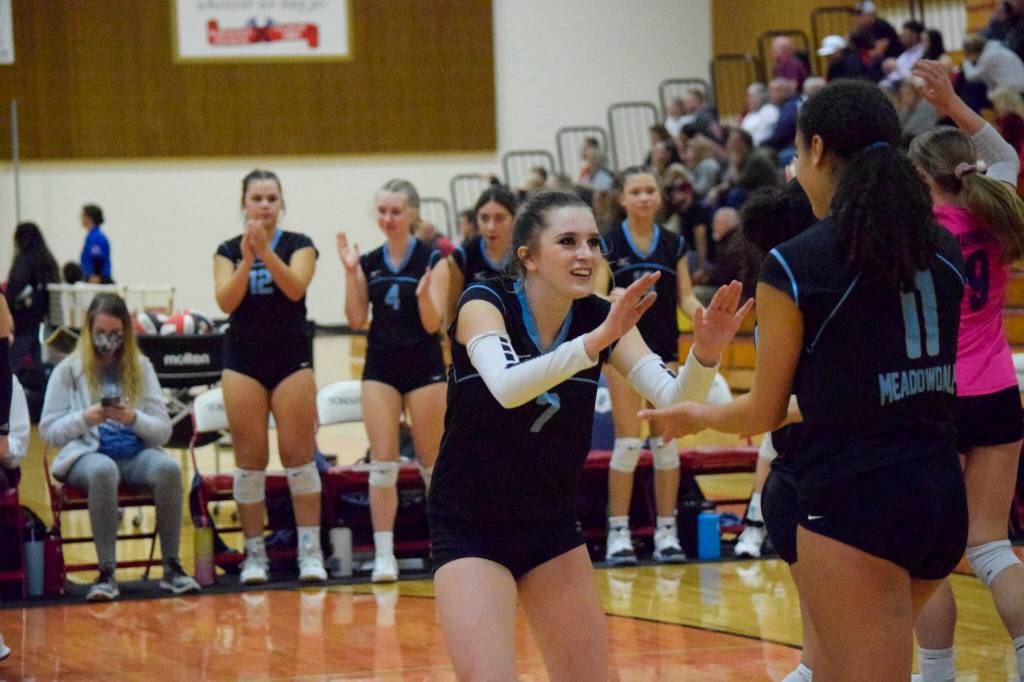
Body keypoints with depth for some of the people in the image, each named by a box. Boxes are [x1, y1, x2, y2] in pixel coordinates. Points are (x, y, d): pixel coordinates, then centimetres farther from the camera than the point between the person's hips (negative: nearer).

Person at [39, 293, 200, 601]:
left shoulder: (141, 367, 13)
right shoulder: (68, 370, 8)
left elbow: (163, 431, 9)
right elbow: (48, 431, 4)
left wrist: (134, 418, -12)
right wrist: (86, 418, -14)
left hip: (135, 454, 2)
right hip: (86, 454, -2)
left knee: (168, 467, -32)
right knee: (103, 470, -39)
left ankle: (171, 567, -24)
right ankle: (106, 572, -35)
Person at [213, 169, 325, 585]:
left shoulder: (299, 245, 3)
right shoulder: (228, 251, 6)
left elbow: (295, 288, -16)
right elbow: (226, 301, -9)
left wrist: (266, 251, -28)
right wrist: (246, 261, -23)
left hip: (291, 357, -1)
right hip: (243, 359, 1)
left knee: (298, 453, -5)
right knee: (249, 458, 0)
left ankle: (310, 550, -3)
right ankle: (254, 554, 5)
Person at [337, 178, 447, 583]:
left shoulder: (431, 260, -6)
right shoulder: (369, 263, 6)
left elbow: (433, 323, -10)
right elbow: (357, 320, 3)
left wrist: (423, 294, -30)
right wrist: (350, 273, -6)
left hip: (424, 367, -3)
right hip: (381, 367, 3)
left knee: (433, 462, 6)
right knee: (382, 462, -4)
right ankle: (384, 554, -3)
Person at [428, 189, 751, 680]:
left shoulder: (603, 319, -3)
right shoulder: (485, 304, -15)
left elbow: (675, 399, -14)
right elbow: (506, 387, -36)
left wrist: (705, 353, -34)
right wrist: (594, 340, -47)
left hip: (552, 527, 5)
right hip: (470, 529, -5)